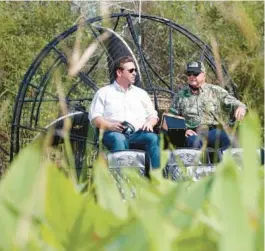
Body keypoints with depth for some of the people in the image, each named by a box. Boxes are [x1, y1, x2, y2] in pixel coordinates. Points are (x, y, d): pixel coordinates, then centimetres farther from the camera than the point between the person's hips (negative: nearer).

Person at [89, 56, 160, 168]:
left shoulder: (141, 93, 27)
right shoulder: (104, 92, 17)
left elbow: (153, 115, 25)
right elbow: (94, 118, 7)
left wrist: (149, 123, 0)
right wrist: (110, 126, -13)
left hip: (138, 133, 3)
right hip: (114, 133, -3)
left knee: (153, 138, -30)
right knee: (118, 139, -39)